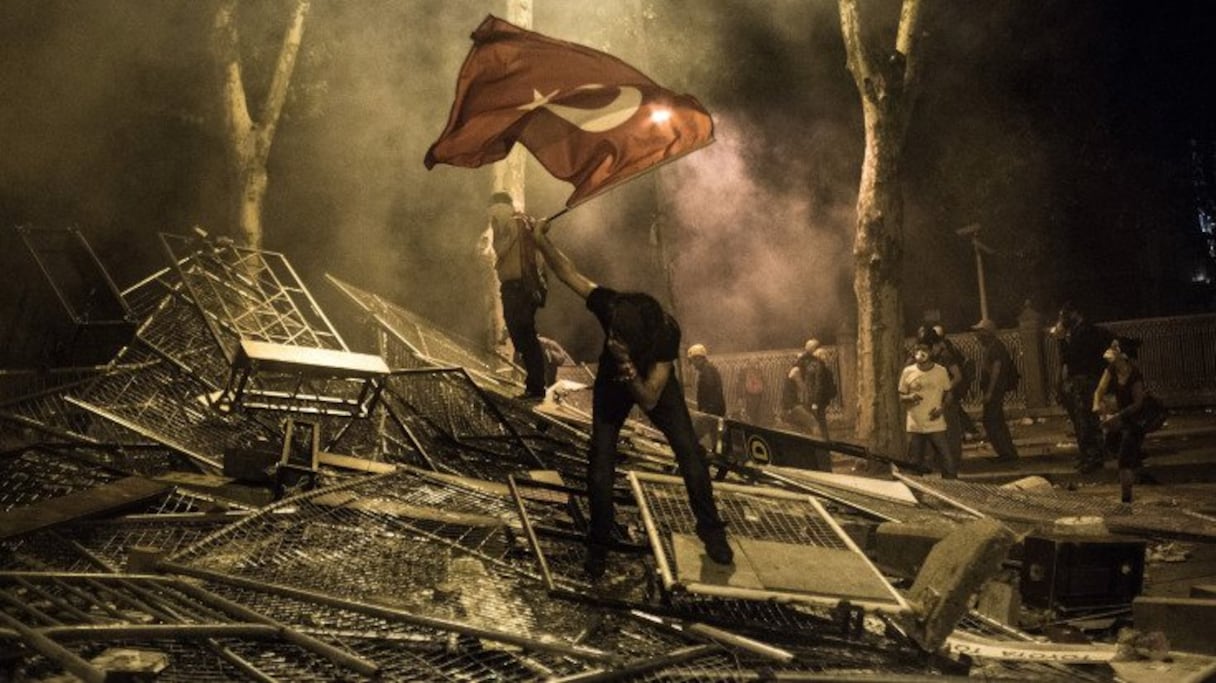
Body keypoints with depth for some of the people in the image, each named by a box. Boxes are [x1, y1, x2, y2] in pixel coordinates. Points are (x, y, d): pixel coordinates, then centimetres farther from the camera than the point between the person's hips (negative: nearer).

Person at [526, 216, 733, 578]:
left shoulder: (667, 332, -38)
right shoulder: (611, 306, -35)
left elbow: (649, 398, -38)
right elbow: (569, 273, -25)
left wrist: (628, 365, -55)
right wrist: (542, 240, -39)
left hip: (654, 386, -1)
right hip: (611, 384, 1)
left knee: (691, 456, -11)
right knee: (600, 469, -6)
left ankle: (711, 531, 11)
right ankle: (598, 545, 14)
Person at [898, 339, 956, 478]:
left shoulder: (941, 371, -2)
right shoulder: (907, 372, 0)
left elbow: (948, 394, 9)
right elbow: (901, 397, 7)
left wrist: (942, 407, -10)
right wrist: (910, 397, -16)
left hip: (936, 426, -1)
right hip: (914, 426, 1)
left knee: (946, 461, 0)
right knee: (914, 465, 10)